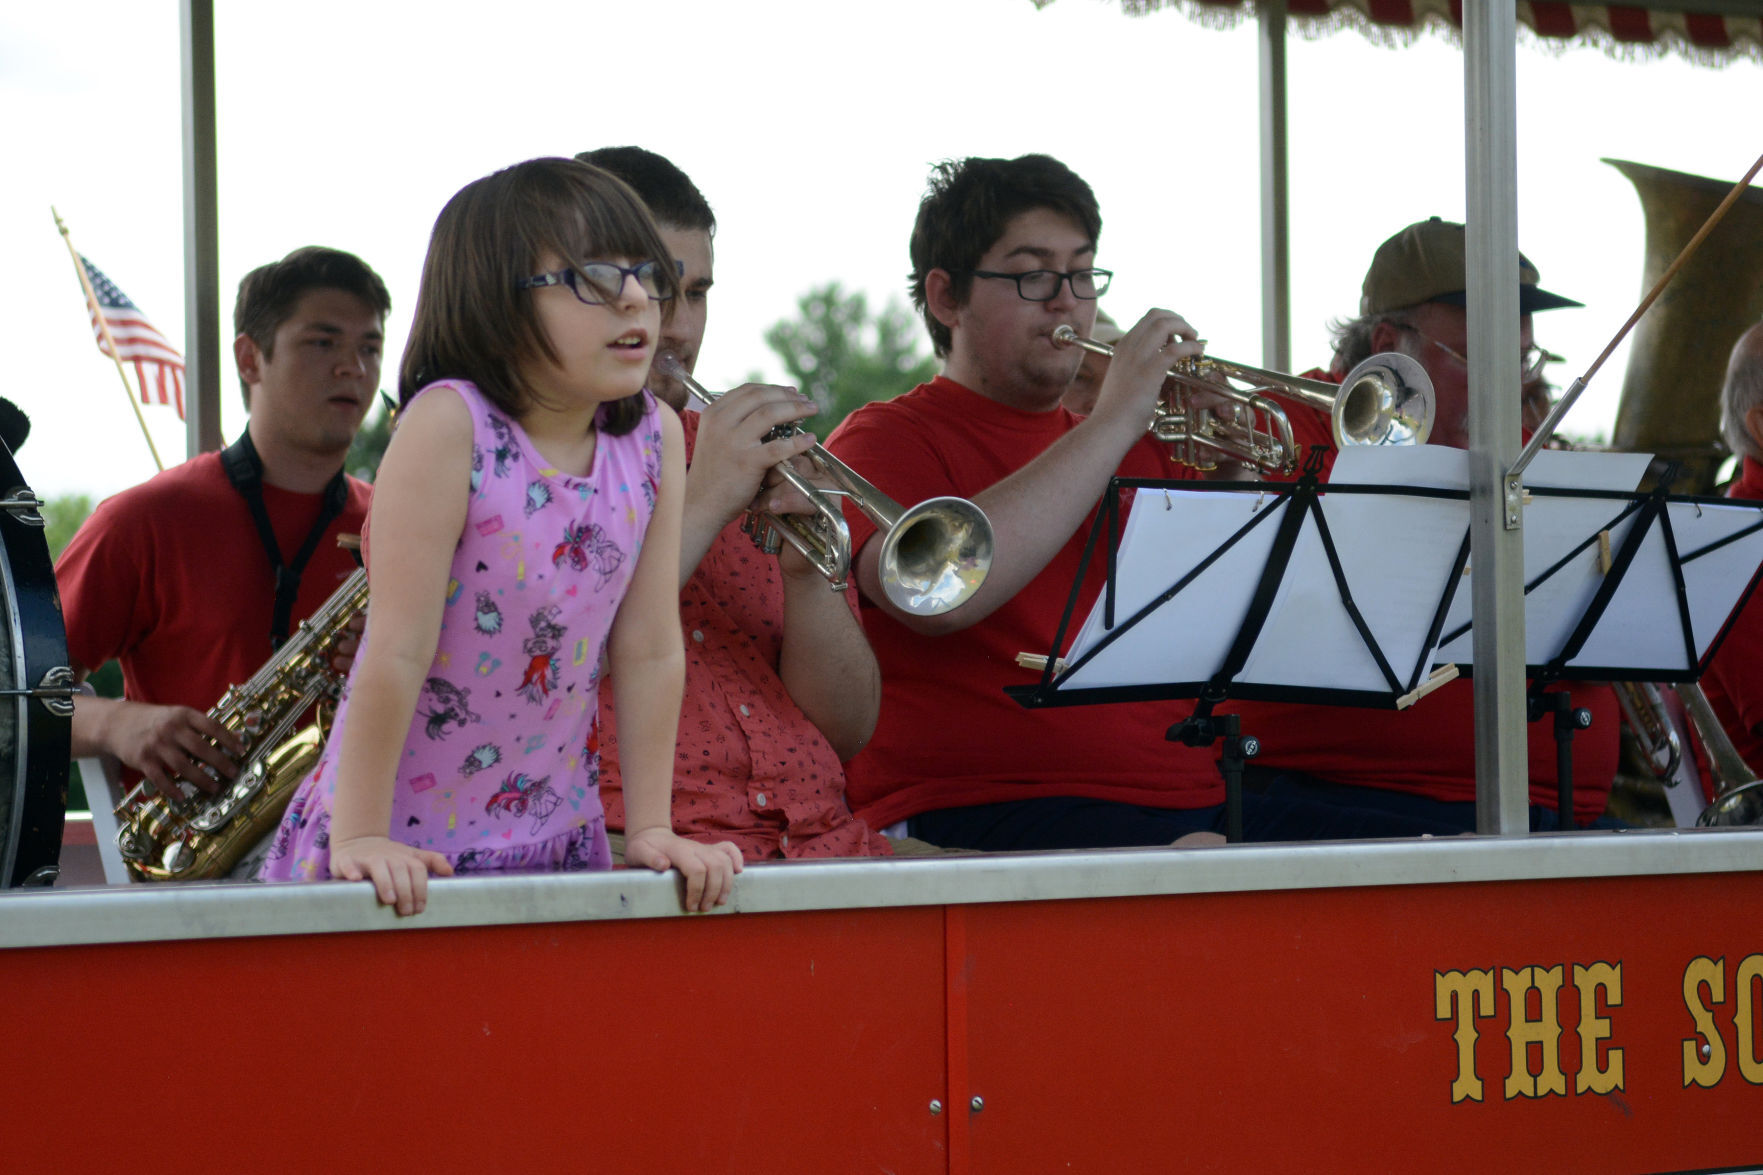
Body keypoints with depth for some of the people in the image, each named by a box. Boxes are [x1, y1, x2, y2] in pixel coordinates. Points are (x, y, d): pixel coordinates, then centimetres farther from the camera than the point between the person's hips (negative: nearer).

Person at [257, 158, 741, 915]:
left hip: (553, 840, 5)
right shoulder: (449, 423, -19)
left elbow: (649, 653, 1)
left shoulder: (655, 437, -3)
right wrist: (358, 837, -20)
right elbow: (396, 651, -20)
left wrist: (650, 830, 0)